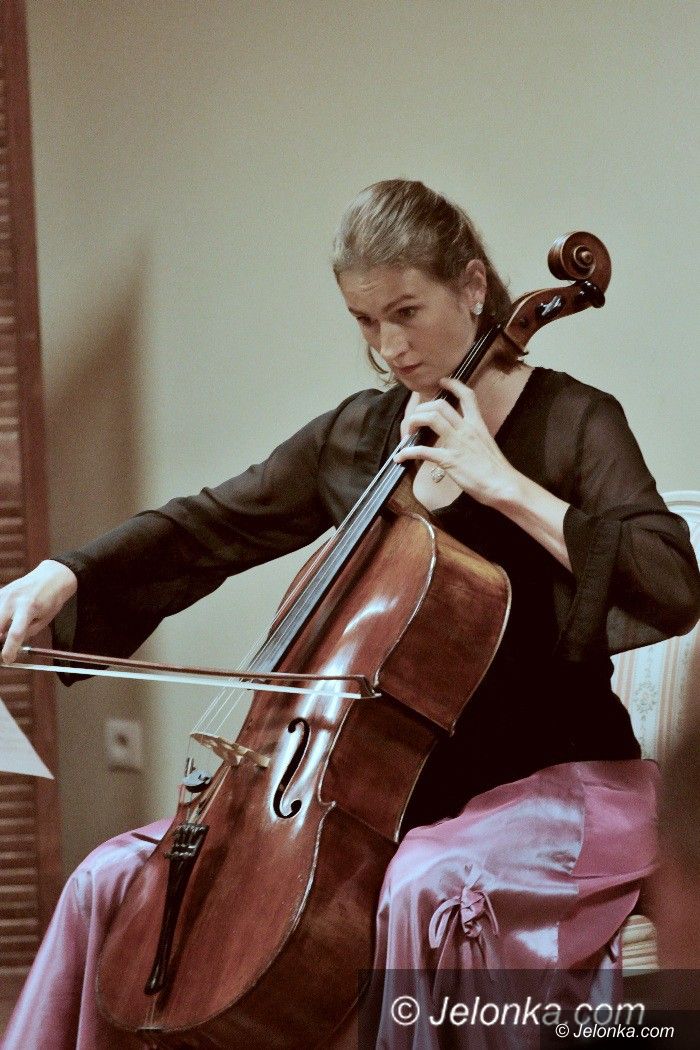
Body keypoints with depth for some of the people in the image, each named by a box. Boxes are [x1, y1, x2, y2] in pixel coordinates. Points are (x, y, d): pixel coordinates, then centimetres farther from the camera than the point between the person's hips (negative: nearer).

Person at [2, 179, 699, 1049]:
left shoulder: (572, 422, -6)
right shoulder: (353, 436, 9)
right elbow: (207, 528, 10)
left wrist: (506, 485, -23)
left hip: (556, 784, -6)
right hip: (401, 782, 6)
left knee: (424, 891, -40)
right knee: (114, 880, -6)